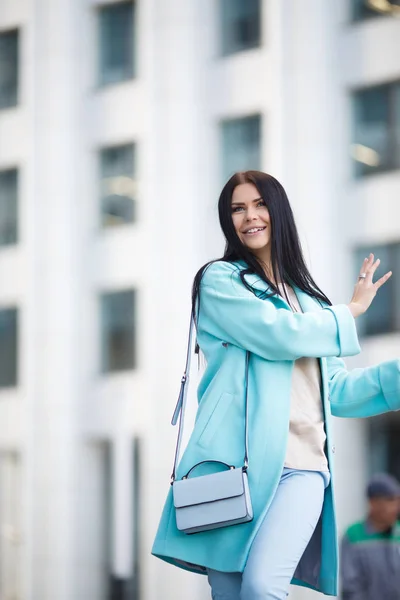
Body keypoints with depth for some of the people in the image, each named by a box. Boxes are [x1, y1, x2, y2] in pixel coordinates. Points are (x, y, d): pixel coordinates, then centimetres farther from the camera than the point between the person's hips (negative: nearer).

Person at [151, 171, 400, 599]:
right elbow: (278, 335, -7)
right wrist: (351, 312, 10)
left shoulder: (307, 297, 24)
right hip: (236, 462, -2)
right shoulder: (220, 280, 8)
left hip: (302, 467, 2)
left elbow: (334, 391, 23)